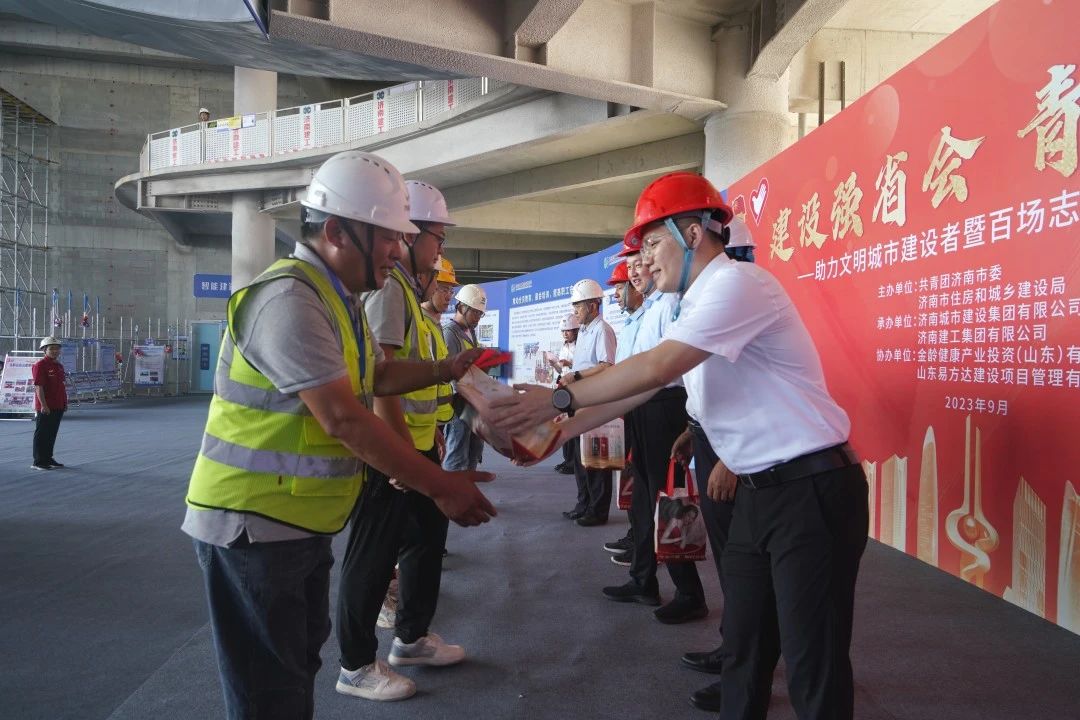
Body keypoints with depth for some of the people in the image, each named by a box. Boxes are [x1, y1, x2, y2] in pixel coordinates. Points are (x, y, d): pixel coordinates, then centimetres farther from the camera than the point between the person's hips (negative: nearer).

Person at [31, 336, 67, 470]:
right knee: (42, 434, -1)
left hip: (58, 407, 8)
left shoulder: (59, 366, 15)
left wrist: (65, 403, 18)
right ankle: (38, 462, 4)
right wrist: (43, 405, -22)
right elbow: (38, 387, -17)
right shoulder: (40, 365, -11)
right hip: (45, 408, -8)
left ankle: (48, 458, 25)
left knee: (52, 434, 15)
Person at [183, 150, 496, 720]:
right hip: (253, 524, -10)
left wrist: (447, 369, 7)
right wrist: (439, 486, -24)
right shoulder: (290, 299, -23)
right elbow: (342, 417, -29)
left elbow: (375, 375, 20)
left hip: (301, 520, 10)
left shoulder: (338, 298, 10)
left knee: (299, 661, 23)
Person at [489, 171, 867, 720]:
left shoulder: (736, 283, -16)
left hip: (809, 490, -9)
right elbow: (643, 386, 15)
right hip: (758, 490, 9)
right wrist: (559, 429, 11)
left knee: (812, 665, 1)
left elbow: (655, 369, -23)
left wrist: (558, 399, -15)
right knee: (743, 648, 17)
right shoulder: (698, 305, 14)